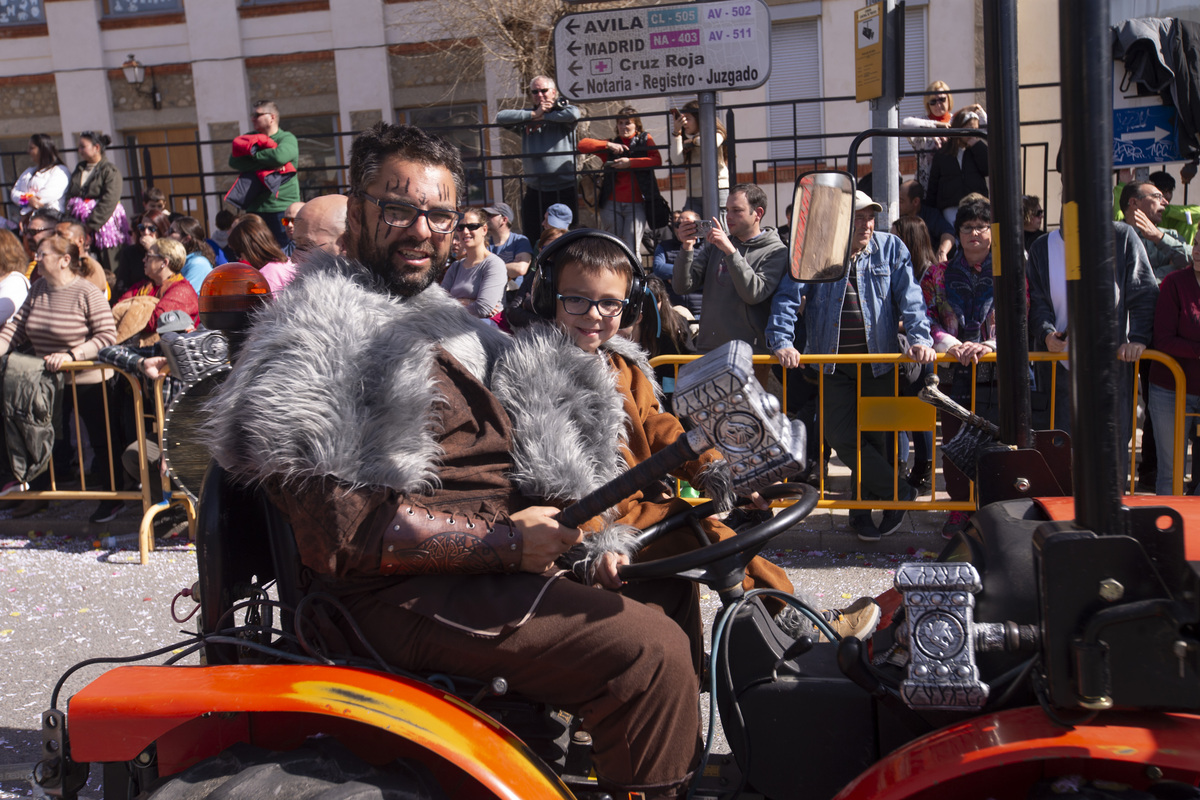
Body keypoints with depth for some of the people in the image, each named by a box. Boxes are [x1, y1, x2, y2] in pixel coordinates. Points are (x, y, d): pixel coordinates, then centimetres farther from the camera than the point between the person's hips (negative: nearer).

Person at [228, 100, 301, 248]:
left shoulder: (287, 139, 0)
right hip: (254, 208, 5)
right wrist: (267, 164, -11)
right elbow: (234, 162, 1)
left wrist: (254, 155, -6)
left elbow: (280, 156, -24)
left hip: (282, 209, -5)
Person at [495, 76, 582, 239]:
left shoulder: (563, 110, 3)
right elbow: (501, 117, -3)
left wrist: (543, 117, -11)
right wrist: (534, 114, -7)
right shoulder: (526, 118, 11)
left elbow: (574, 114, -20)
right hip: (534, 193, 3)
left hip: (564, 190, -3)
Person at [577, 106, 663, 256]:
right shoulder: (612, 144, 14)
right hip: (612, 204, 2)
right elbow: (582, 144, 2)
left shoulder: (645, 139, 11)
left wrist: (629, 162, -14)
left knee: (632, 249, -11)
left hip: (636, 204, -2)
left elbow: (657, 160, -7)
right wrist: (608, 145, -8)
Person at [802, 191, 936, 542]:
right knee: (841, 436, -8)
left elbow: (909, 296, -1)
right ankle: (899, 493, 8)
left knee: (873, 437, 6)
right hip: (832, 363, -1)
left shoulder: (891, 248, 4)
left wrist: (920, 337, -16)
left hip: (878, 360, 1)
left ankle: (862, 509, 21)